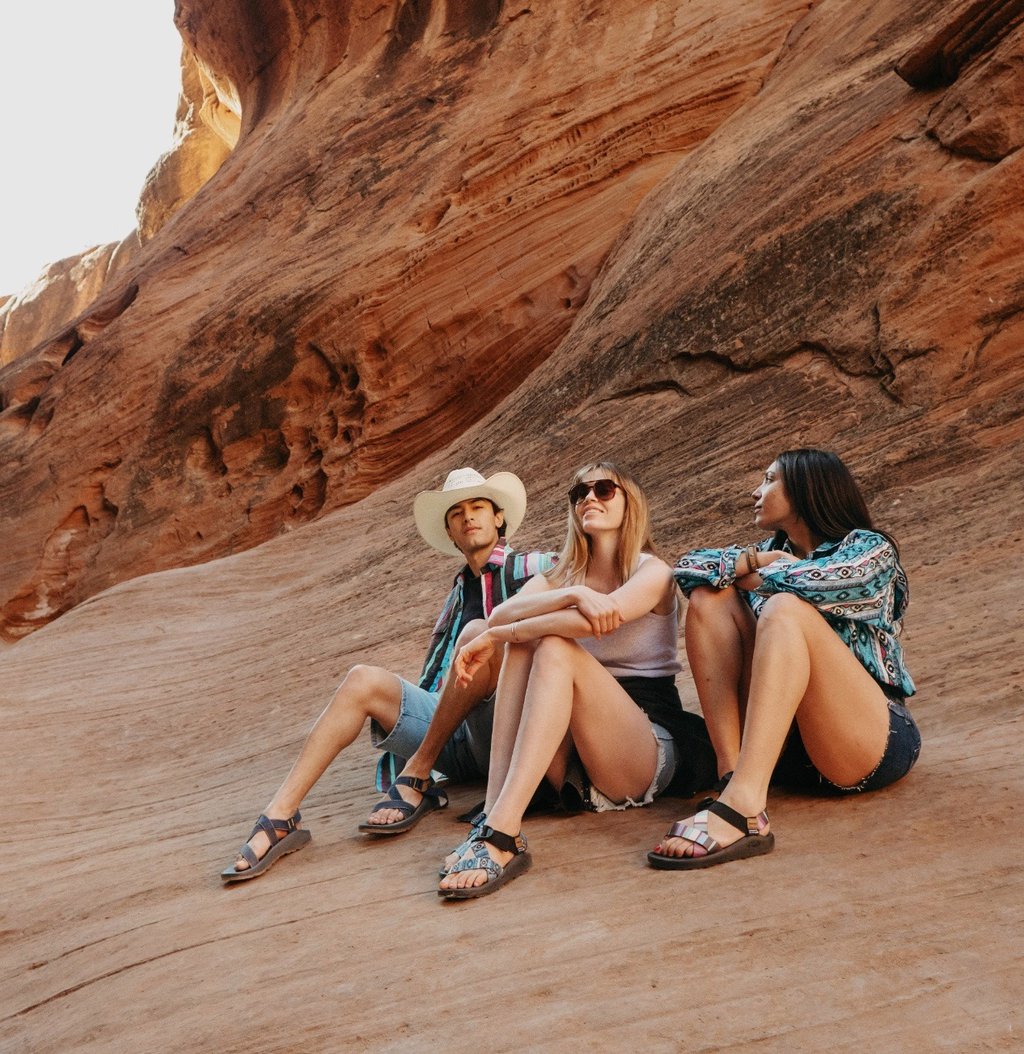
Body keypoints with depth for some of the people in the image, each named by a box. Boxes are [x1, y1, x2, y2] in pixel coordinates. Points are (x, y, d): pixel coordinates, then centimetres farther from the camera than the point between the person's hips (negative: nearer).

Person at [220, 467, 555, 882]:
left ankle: (416, 778, -18)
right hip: (457, 743, 6)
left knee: (478, 632, -28)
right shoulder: (459, 595, 25)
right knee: (363, 680, -13)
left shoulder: (529, 568, 7)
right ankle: (280, 816, -16)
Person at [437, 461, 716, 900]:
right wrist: (574, 593, -28)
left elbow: (596, 621, -24)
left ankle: (501, 835, -40)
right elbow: (499, 615, -10)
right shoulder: (561, 574, 12)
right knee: (524, 643, -21)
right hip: (571, 761, 4)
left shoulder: (652, 571, -1)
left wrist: (495, 638, -17)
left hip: (649, 749, -4)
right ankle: (492, 819, -33)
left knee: (555, 649, -28)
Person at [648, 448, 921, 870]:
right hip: (788, 744, 5)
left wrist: (752, 577, -2)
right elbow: (688, 566, 5)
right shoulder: (773, 550, 20)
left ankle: (743, 808, -46)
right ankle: (732, 774, -24)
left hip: (874, 741, -5)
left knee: (785, 608, -29)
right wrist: (757, 560, -6)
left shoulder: (870, 548, 4)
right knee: (709, 598, -7)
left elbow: (814, 583, -19)